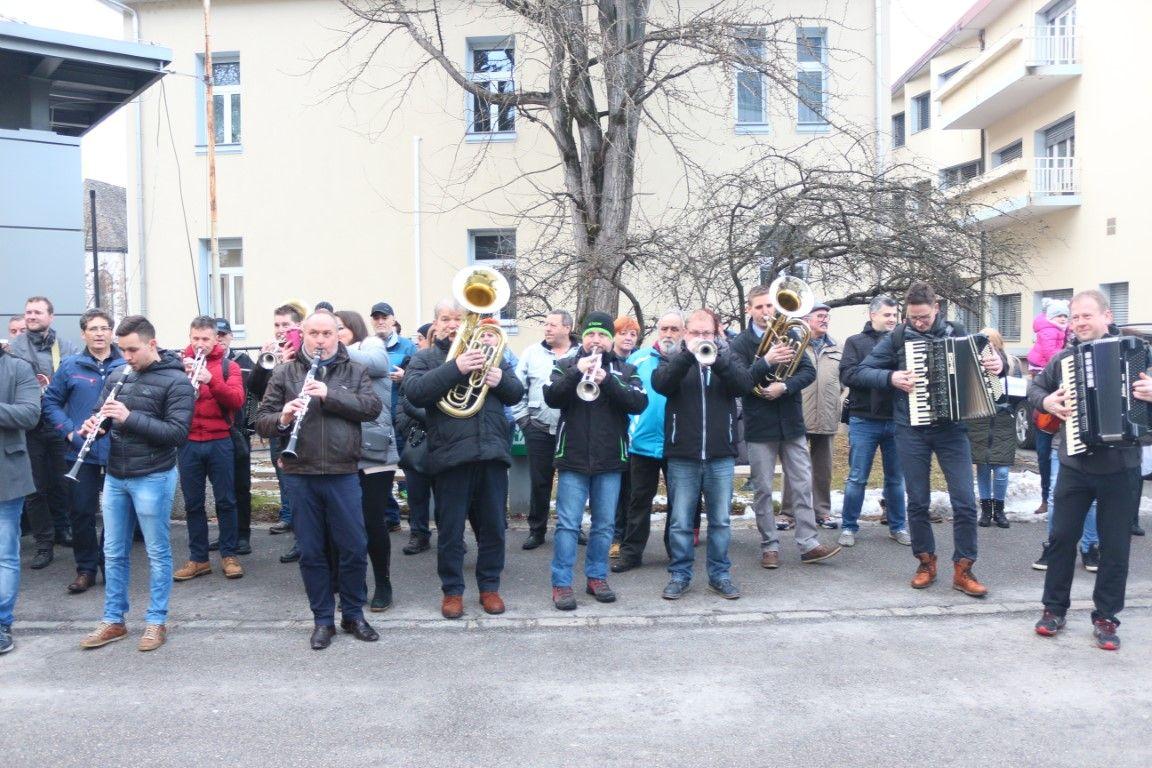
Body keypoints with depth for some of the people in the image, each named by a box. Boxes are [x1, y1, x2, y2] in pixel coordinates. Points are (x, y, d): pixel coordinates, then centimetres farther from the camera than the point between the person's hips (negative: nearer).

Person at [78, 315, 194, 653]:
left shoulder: (176, 381, -11)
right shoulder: (117, 377, 7)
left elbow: (178, 432, -17)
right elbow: (100, 417, 13)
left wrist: (130, 417, -24)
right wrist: (94, 426, -11)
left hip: (153, 478, -6)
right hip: (114, 476, 6)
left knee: (157, 553, 6)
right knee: (113, 553, 14)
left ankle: (156, 621, 18)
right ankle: (113, 621, 27)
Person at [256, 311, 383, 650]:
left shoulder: (355, 371, 7)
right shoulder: (284, 373, 7)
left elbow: (373, 406, -8)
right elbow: (261, 420, 3)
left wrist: (330, 394, -19)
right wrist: (283, 418, -20)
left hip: (343, 473, 0)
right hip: (300, 475, 1)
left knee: (354, 548, 4)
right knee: (311, 551, 8)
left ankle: (353, 614, 22)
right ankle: (323, 619, 22)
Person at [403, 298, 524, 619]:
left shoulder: (488, 353, 14)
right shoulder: (425, 358, 6)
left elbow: (517, 393, 12)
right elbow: (415, 392, -14)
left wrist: (500, 379, -11)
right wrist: (456, 367, -24)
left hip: (492, 452, 3)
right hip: (451, 455, -2)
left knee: (493, 527, 10)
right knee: (450, 530, 6)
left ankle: (490, 586, 24)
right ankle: (452, 590, 20)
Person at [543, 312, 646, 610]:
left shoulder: (626, 370, 7)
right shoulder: (565, 365, 6)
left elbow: (639, 402, -8)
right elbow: (551, 397, -9)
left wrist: (607, 380, -20)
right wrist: (577, 372, -21)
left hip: (610, 459, 2)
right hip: (573, 457, -1)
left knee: (604, 524, 9)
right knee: (568, 523, -1)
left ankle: (596, 577, 23)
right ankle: (561, 583, 5)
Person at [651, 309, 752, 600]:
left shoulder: (728, 358, 10)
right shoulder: (674, 360, 7)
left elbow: (744, 384, -8)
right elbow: (660, 383, -13)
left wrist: (716, 359, -21)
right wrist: (688, 354, -22)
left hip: (721, 456, 1)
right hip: (682, 455, -1)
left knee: (720, 520, 8)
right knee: (680, 521, 5)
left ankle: (720, 574, 20)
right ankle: (680, 574, 16)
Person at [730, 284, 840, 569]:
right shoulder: (741, 343, -2)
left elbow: (809, 371, -1)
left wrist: (785, 386, -18)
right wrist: (766, 362, -27)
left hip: (792, 422, 2)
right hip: (759, 426, -2)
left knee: (802, 485, 3)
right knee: (763, 489, 4)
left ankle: (808, 544, 9)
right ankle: (770, 546, 13)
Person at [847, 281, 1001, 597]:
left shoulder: (955, 333, 3)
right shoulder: (897, 337, 0)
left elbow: (981, 360, 13)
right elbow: (857, 373, -1)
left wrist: (998, 363, -10)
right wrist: (891, 377, -17)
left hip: (951, 428, 1)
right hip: (912, 431, 0)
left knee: (965, 501, -2)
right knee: (918, 502, 7)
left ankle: (963, 569, 11)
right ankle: (926, 562, 23)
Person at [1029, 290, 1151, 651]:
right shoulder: (1063, 358, 4)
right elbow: (1034, 387, 16)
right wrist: (1046, 401, -5)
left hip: (1121, 469, -2)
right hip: (1074, 466, 2)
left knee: (1115, 545, 6)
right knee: (1061, 537, 7)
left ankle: (1105, 617, 20)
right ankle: (1055, 608, 22)